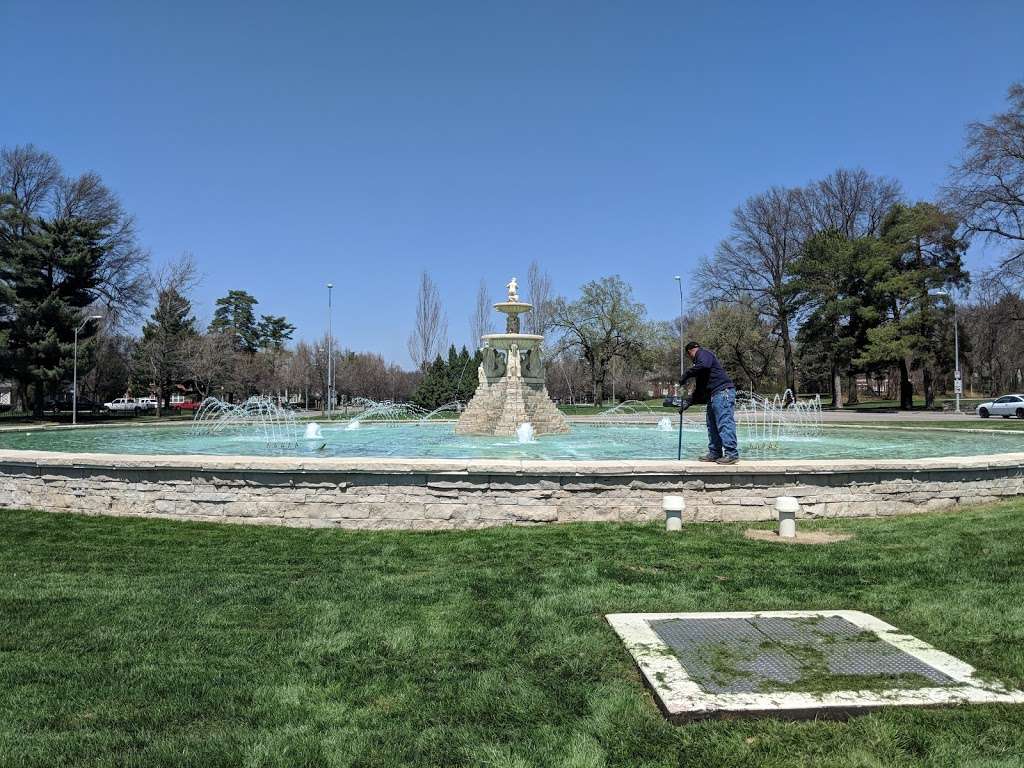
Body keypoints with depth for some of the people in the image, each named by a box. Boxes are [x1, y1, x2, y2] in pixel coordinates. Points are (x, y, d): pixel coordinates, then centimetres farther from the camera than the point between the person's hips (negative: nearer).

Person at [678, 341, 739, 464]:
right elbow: (699, 391, 26)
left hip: (723, 391, -11)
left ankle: (732, 454, -14)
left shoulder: (703, 353, 2)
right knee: (712, 425, 11)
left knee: (724, 423, -13)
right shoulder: (698, 363, 29)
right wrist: (688, 402, 18)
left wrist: (685, 376, -17)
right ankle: (715, 453, 15)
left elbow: (703, 365, -24)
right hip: (713, 395, 11)